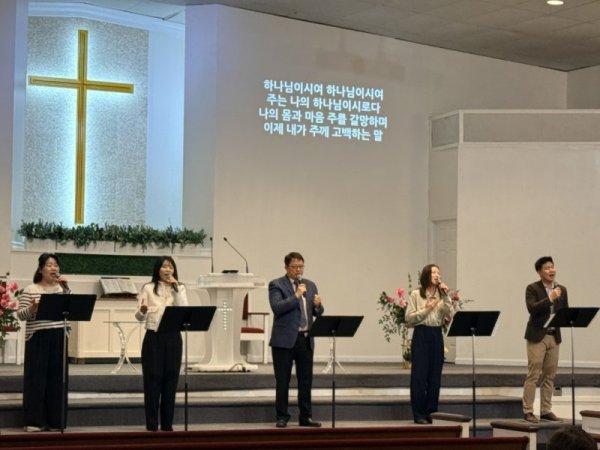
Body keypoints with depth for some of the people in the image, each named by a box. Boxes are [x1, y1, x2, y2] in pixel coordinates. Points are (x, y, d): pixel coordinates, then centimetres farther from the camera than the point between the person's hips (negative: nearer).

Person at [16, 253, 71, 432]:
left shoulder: (61, 288, 11)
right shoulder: (30, 290, 0)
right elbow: (20, 315, -3)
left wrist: (66, 288, -9)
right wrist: (31, 308, -23)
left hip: (59, 337, 4)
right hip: (37, 337, -4)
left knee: (57, 377, 5)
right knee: (36, 377, -2)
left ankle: (55, 420, 12)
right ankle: (34, 421, 3)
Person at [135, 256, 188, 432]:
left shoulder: (180, 288, 8)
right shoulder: (148, 288, 2)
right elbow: (139, 317, 0)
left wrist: (176, 290, -13)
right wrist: (142, 311, -23)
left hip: (173, 337, 2)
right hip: (153, 337, -2)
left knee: (171, 378, 4)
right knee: (152, 378, -2)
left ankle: (167, 424, 12)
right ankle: (151, 424, 6)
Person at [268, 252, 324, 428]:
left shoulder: (310, 285, 14)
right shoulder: (276, 285, -2)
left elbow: (318, 313, 13)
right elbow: (277, 307, -17)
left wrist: (318, 305, -9)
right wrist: (296, 296, -21)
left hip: (305, 339, 5)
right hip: (284, 340, -5)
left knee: (306, 381, 6)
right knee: (282, 381, 2)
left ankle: (306, 417, 14)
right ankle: (282, 417, 9)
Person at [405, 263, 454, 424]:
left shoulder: (442, 295, 10)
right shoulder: (416, 294, 0)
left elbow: (450, 316, -3)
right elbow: (409, 318, -4)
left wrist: (445, 297, -9)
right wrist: (426, 310, -14)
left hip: (437, 335, 4)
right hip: (421, 334, -4)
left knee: (435, 375, 5)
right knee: (419, 374, -2)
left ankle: (431, 412, 14)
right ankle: (419, 414, 4)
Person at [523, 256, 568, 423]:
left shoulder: (562, 289, 9)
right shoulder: (532, 288, -6)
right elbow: (532, 309, -19)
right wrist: (550, 298, -25)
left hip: (554, 336, 5)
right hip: (537, 336, -5)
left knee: (549, 376, 8)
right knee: (533, 375, -6)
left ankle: (546, 410, 14)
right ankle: (528, 411, -2)